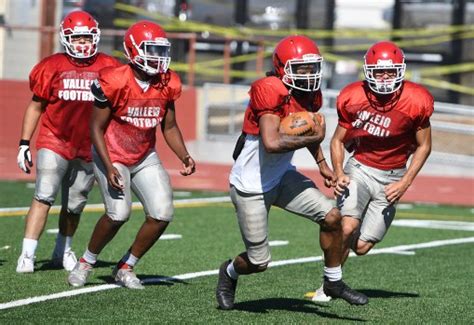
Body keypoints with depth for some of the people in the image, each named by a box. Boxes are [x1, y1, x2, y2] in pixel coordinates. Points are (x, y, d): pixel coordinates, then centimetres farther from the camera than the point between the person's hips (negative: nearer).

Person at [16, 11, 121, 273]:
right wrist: (24, 144, 1)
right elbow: (36, 106, 5)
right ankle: (27, 255, -17)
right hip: (54, 142, -2)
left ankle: (63, 251, 34)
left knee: (74, 206, 12)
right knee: (43, 197, -15)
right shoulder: (53, 67, -3)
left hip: (89, 150, 2)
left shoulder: (107, 68, 1)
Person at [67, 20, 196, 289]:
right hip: (112, 156, -6)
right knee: (119, 213, -22)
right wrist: (109, 168, -22)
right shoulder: (115, 82, -21)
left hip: (145, 158, 6)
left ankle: (126, 268, 12)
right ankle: (86, 262, 5)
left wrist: (184, 156, -6)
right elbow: (96, 127, -13)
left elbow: (169, 127, 9)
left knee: (162, 214, -8)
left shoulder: (168, 84, -4)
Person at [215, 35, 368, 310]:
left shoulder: (310, 96, -1)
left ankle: (334, 282, 13)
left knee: (332, 217, -7)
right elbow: (271, 143, -38)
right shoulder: (271, 92, -27)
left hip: (283, 177, 7)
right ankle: (230, 272, 37)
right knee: (259, 263, 1)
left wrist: (321, 163, 15)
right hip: (251, 186, -7)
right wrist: (313, 138, -28)